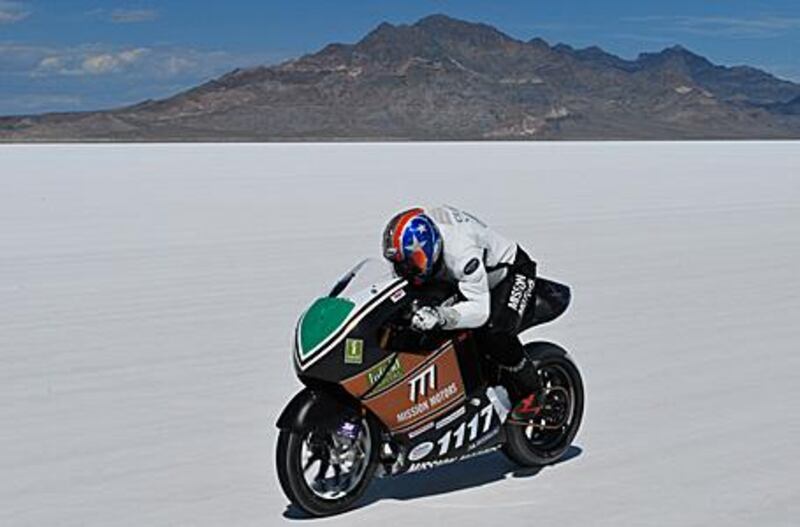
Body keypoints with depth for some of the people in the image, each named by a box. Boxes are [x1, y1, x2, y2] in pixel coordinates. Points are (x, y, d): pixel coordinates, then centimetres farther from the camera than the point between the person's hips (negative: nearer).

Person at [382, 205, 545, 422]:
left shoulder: (460, 253, -41)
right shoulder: (417, 235, -18)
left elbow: (479, 309, -47)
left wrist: (440, 316, -61)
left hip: (511, 271, -9)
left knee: (494, 333, -28)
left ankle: (532, 391, -5)